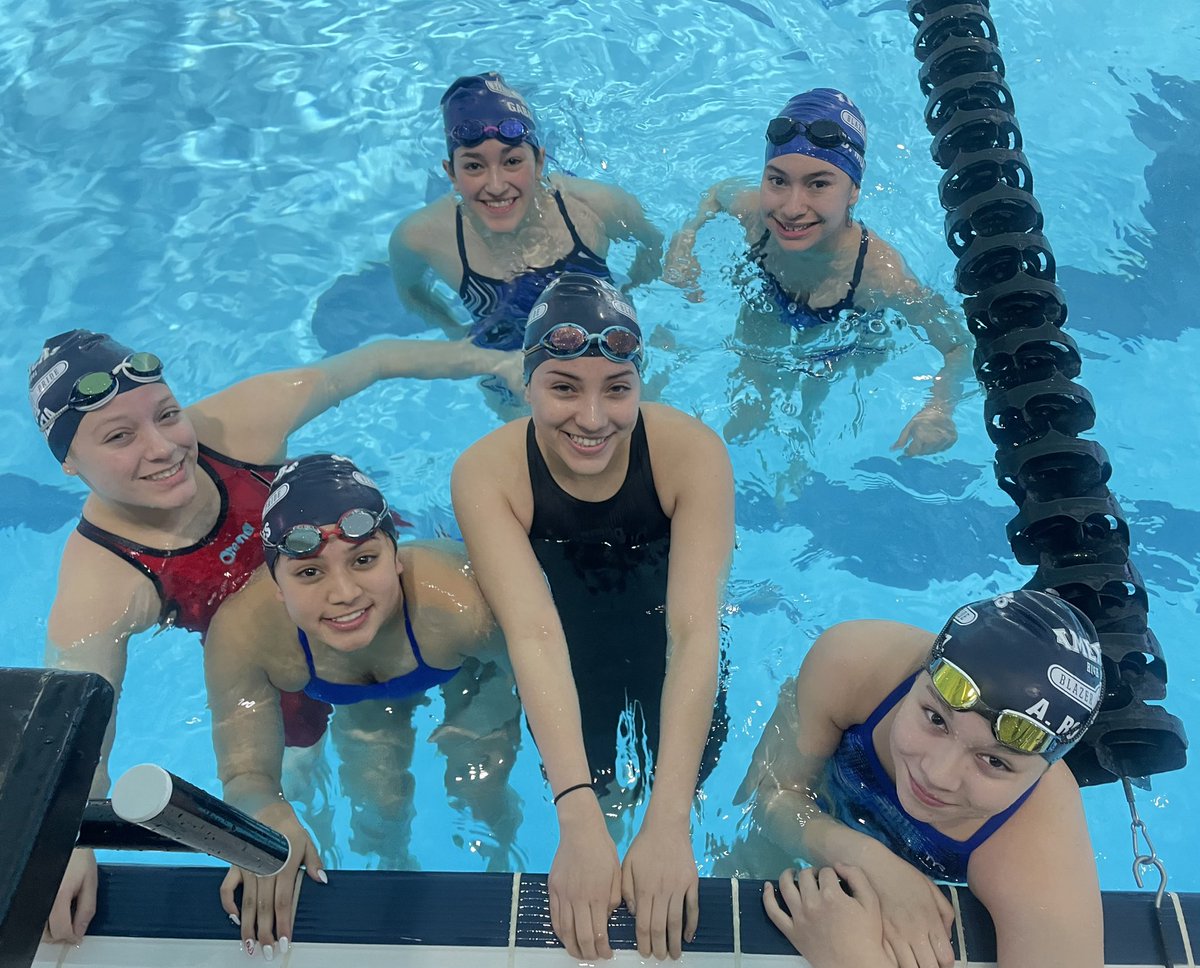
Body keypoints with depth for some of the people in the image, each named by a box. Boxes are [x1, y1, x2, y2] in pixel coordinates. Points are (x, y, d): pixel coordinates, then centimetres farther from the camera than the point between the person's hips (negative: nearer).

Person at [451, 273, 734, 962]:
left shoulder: (692, 452, -31)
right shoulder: (486, 473, -29)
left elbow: (695, 630, -37)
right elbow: (533, 634, -38)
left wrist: (668, 824, -45)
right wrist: (578, 821, -47)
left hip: (660, 624, 0)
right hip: (572, 637, 0)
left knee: (694, 770, -8)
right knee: (595, 789, -5)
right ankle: (603, 800, 32)